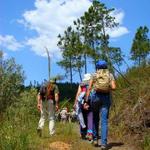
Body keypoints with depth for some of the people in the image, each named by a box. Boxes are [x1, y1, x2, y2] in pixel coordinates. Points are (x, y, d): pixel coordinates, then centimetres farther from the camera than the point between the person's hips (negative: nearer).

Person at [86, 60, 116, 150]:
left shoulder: (95, 75, 6)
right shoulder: (110, 75, 6)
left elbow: (89, 88, -1)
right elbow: (114, 87, -7)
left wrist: (86, 100, 1)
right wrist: (108, 89, 14)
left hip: (96, 96, 1)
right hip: (106, 97, 0)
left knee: (95, 118, 20)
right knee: (104, 121, -2)